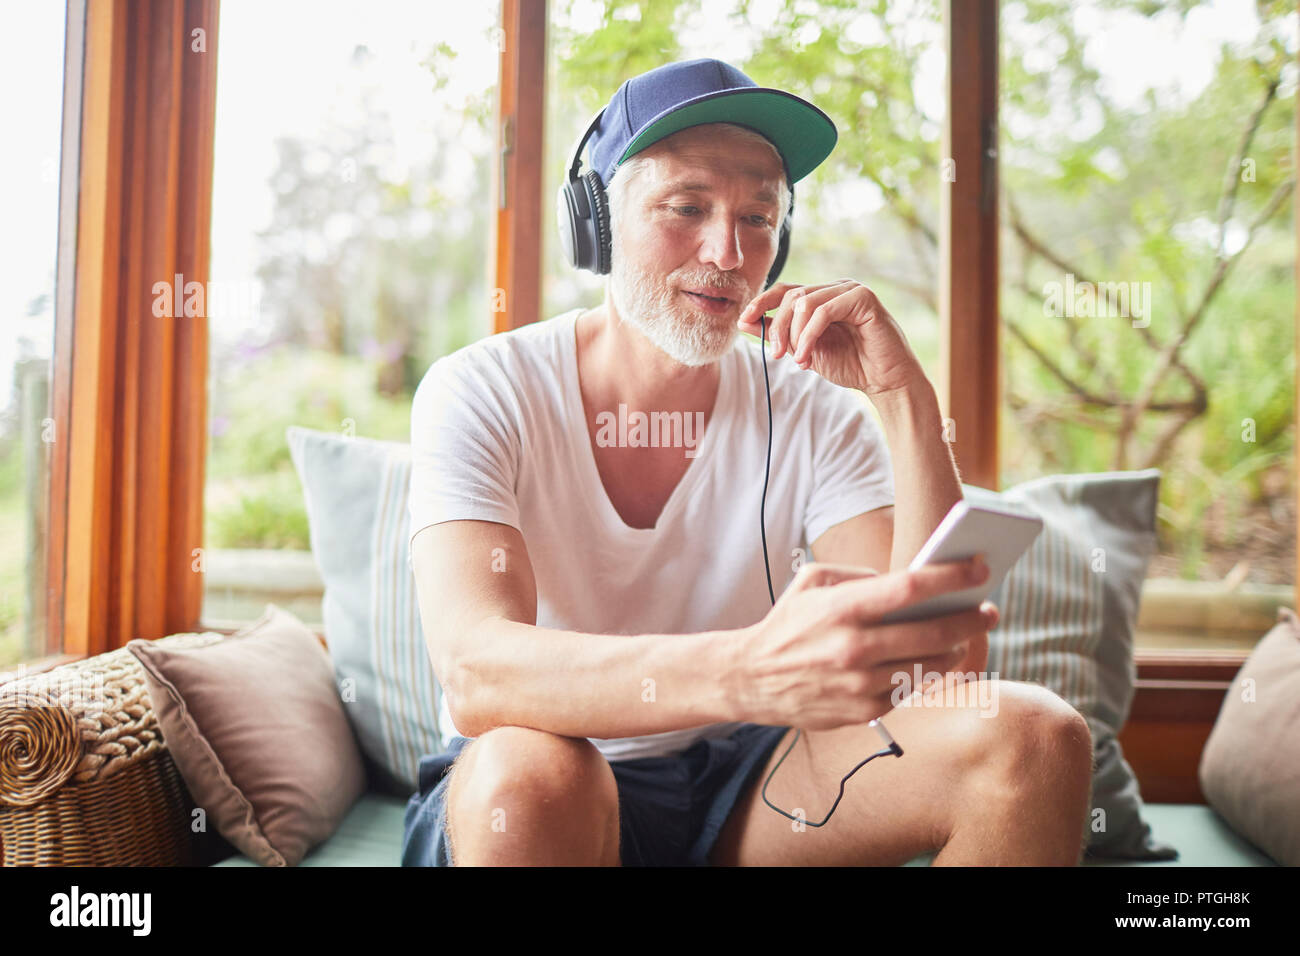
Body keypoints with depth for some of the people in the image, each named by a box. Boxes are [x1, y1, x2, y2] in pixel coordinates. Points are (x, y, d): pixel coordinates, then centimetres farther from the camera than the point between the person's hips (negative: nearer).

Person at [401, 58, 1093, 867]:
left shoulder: (814, 416, -5)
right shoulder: (481, 396, -14)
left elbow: (947, 662, -16)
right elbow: (476, 675, -31)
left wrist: (906, 400, -24)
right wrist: (749, 669, -48)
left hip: (738, 776, 3)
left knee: (1036, 738, -18)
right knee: (526, 774, -39)